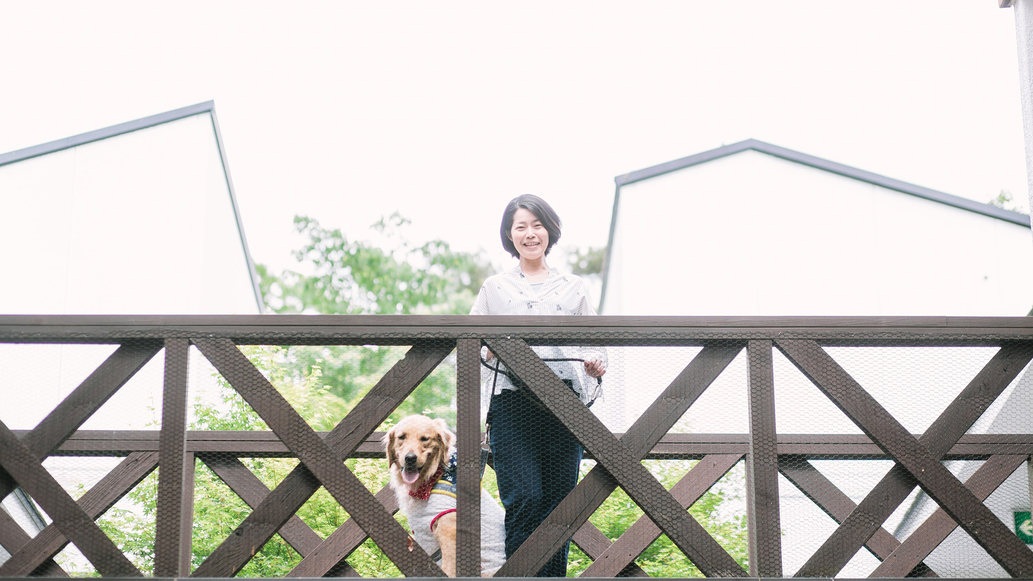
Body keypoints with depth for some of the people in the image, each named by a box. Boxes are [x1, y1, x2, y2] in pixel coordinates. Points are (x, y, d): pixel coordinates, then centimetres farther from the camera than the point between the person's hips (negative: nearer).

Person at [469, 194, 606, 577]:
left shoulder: (573, 288, 19)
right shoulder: (494, 287, 16)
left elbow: (595, 345, 19)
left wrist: (597, 366, -3)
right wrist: (492, 352, -7)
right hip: (512, 401, -2)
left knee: (559, 502, -1)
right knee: (525, 499, -15)